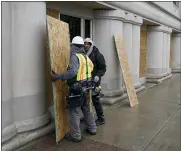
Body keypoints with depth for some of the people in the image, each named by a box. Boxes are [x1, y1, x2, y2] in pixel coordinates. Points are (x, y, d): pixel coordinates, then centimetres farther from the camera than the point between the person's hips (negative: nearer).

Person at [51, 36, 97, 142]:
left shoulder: (75, 56, -15)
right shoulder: (86, 57, 10)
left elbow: (72, 72, -28)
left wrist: (58, 77, -26)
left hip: (77, 89, -8)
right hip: (86, 87, 8)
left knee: (74, 112, 3)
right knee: (87, 109, 23)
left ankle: (76, 136, 12)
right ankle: (92, 129, 35)